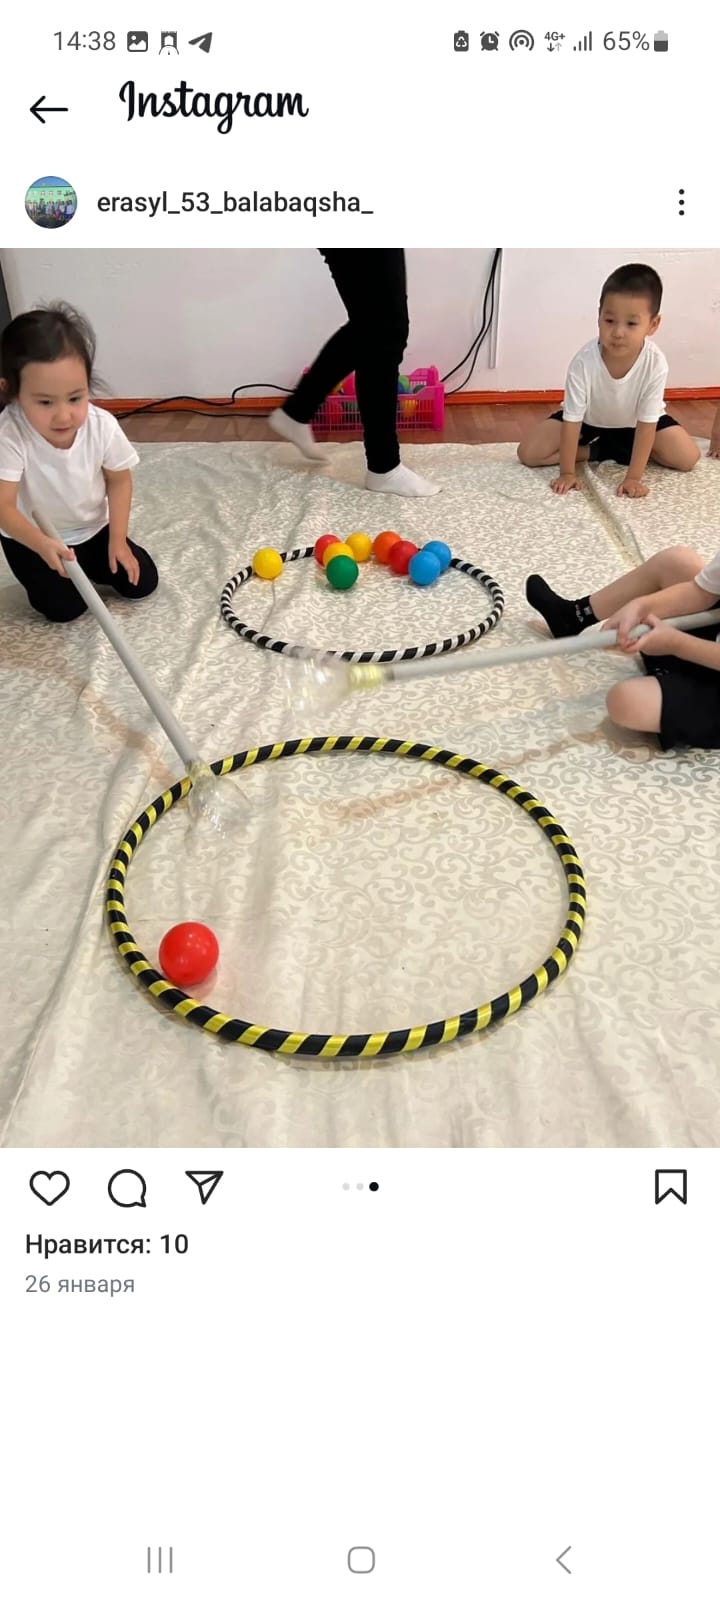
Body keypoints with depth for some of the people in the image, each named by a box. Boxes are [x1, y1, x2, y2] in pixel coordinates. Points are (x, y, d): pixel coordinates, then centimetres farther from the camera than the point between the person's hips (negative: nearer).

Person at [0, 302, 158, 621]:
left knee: (142, 582, 1)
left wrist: (117, 540, -10)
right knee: (65, 608, -9)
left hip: (93, 528, 3)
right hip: (33, 539, -3)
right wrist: (42, 545, -53)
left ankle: (85, 566, 28)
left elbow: (119, 481, -7)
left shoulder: (102, 425, -24)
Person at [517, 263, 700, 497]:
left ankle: (609, 449, 1)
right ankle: (596, 451, -2)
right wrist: (567, 473, -26)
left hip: (633, 423, 1)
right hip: (588, 419, -1)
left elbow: (647, 424, -27)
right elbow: (572, 420, -27)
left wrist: (633, 477, -30)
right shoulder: (584, 361, -34)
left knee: (688, 457, -13)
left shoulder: (655, 363, -33)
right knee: (529, 453, -16)